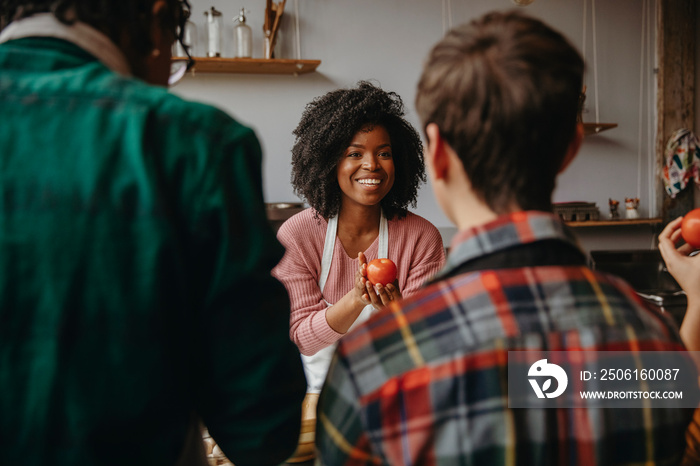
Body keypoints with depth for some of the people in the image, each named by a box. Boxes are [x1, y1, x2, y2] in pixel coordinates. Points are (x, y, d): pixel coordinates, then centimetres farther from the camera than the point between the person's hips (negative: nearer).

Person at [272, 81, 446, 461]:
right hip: (320, 387, 0)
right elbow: (303, 337, -11)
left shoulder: (422, 237, -8)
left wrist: (395, 310, -31)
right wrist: (355, 300, -29)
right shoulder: (296, 235, -10)